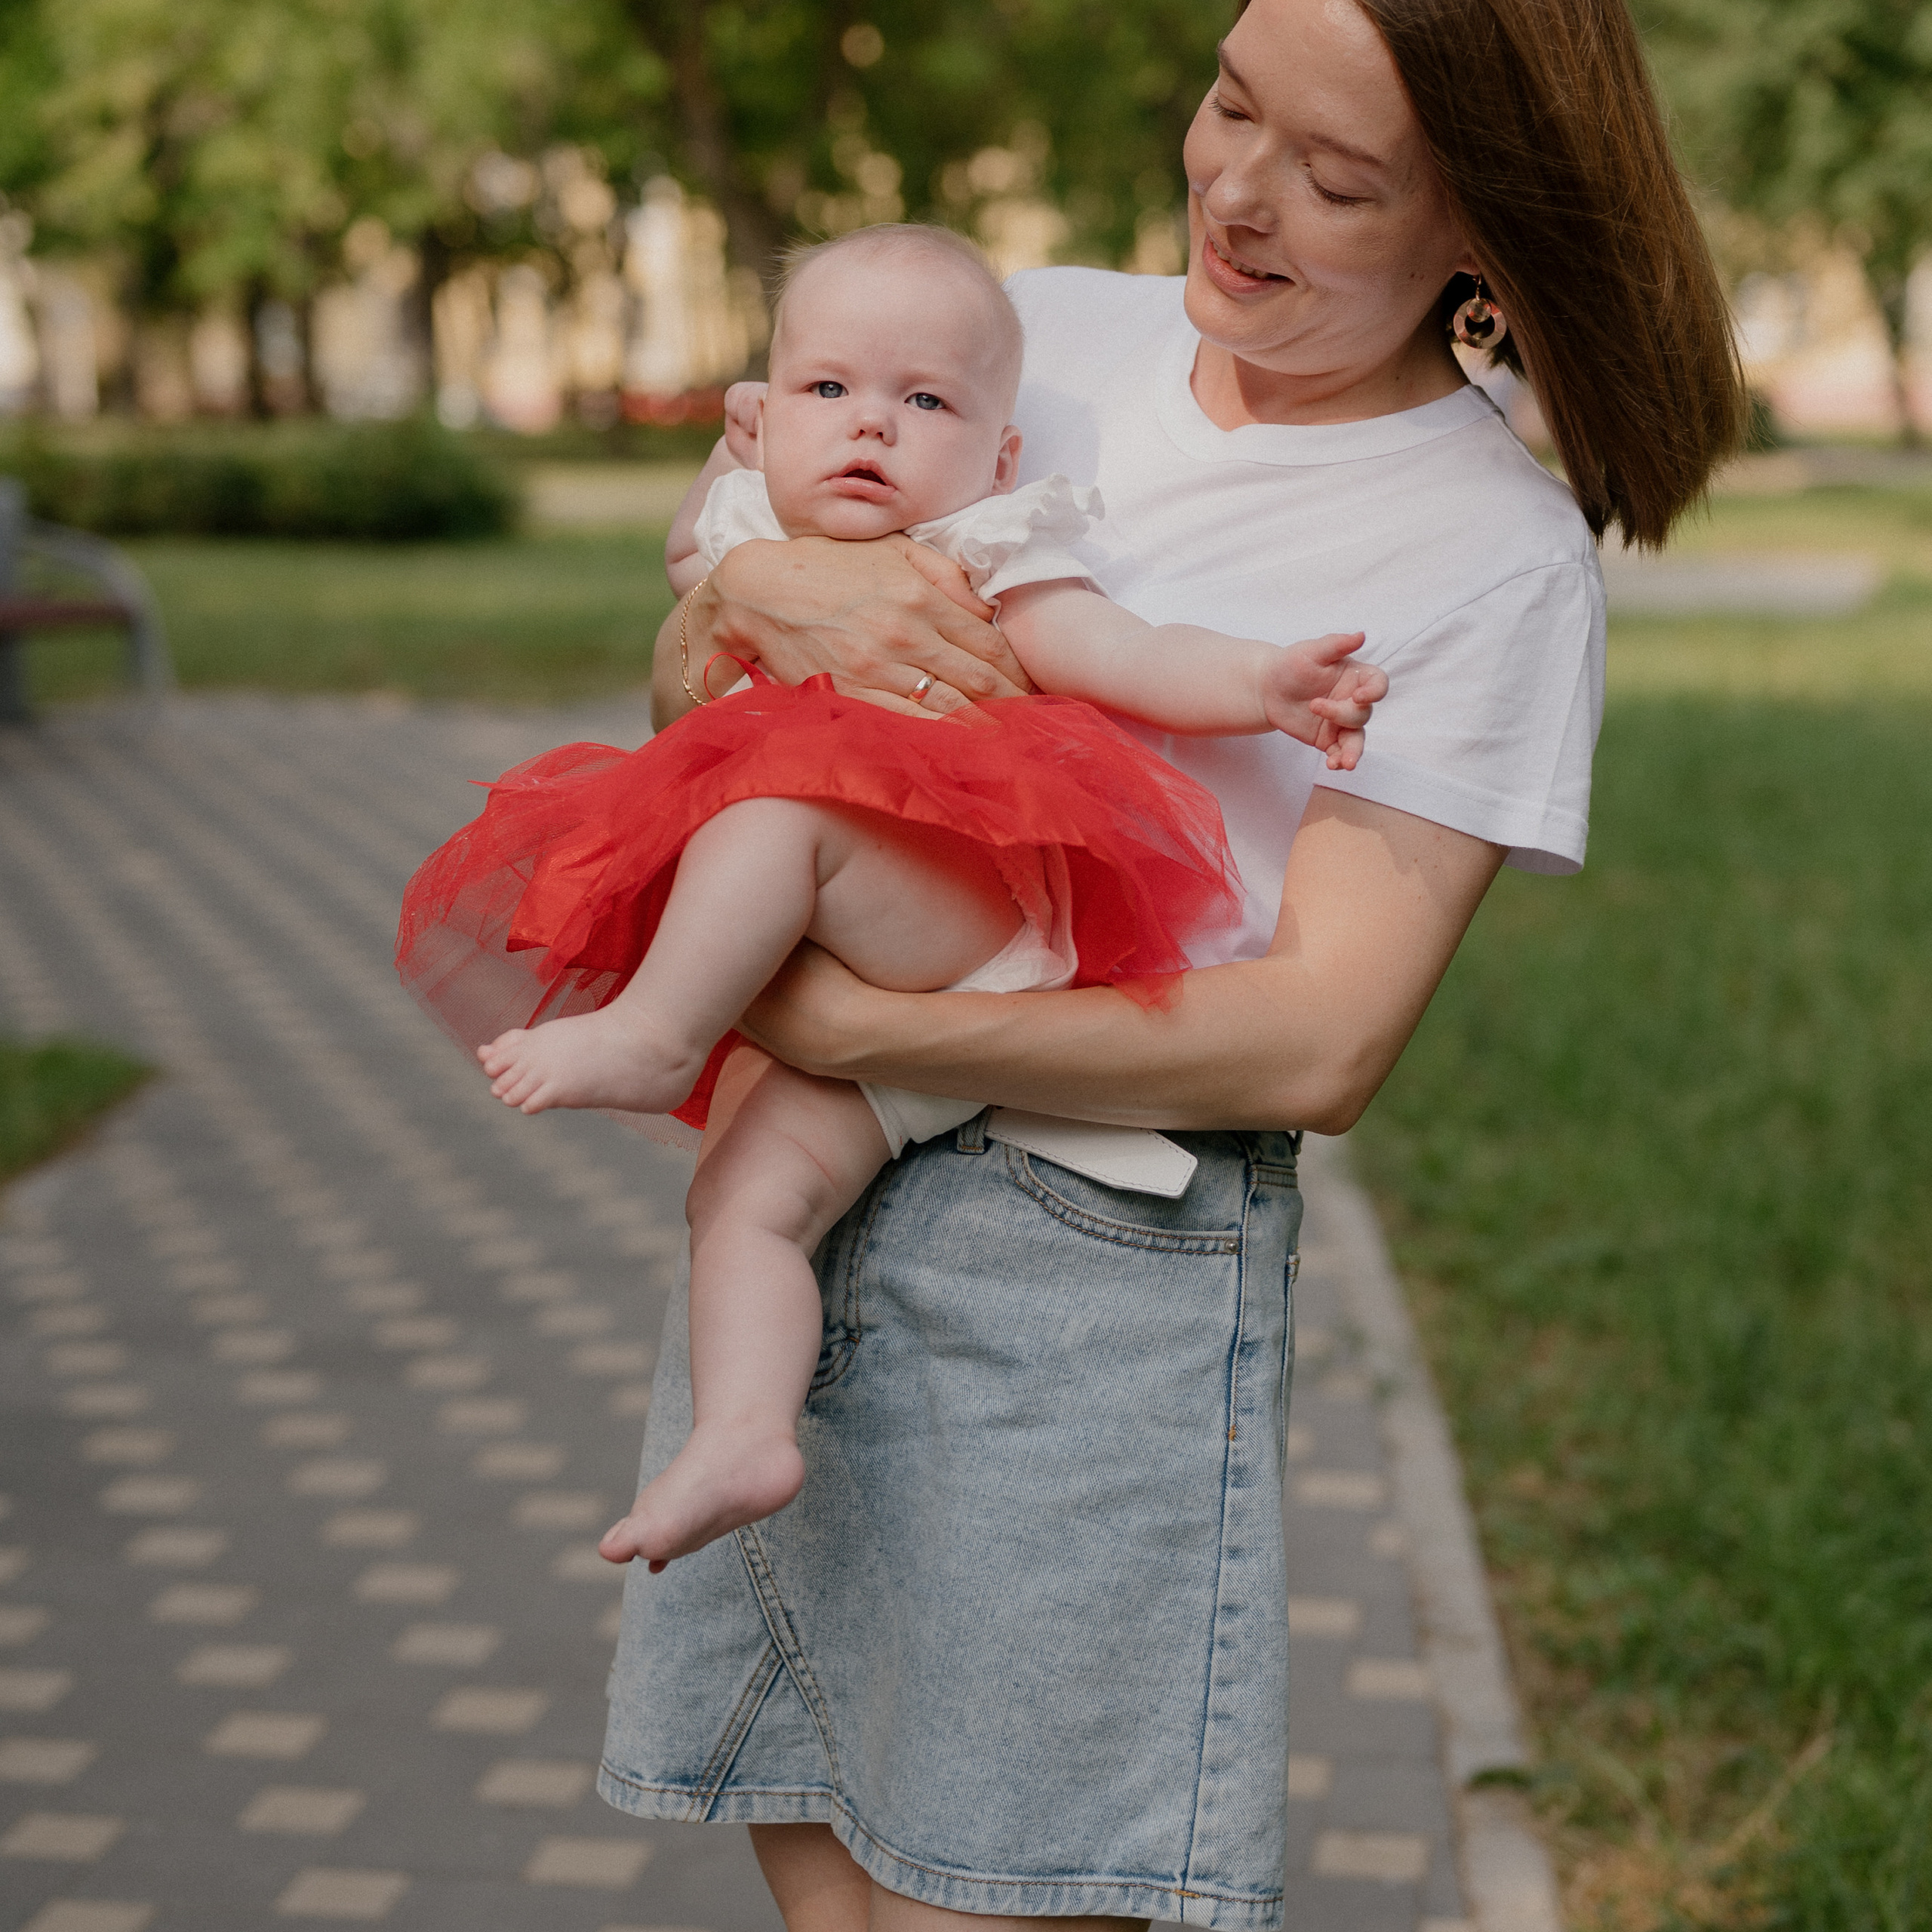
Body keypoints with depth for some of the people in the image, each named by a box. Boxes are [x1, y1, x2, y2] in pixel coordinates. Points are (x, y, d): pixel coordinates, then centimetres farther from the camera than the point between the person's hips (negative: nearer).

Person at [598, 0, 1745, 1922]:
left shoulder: (1500, 555, -6)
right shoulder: (1047, 331, 10)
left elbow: (1320, 1042, -14)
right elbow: (686, 700, 13)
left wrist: (835, 1020, -18)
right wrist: (754, 585, -12)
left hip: (1093, 1254, -5)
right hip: (786, 1195, 5)